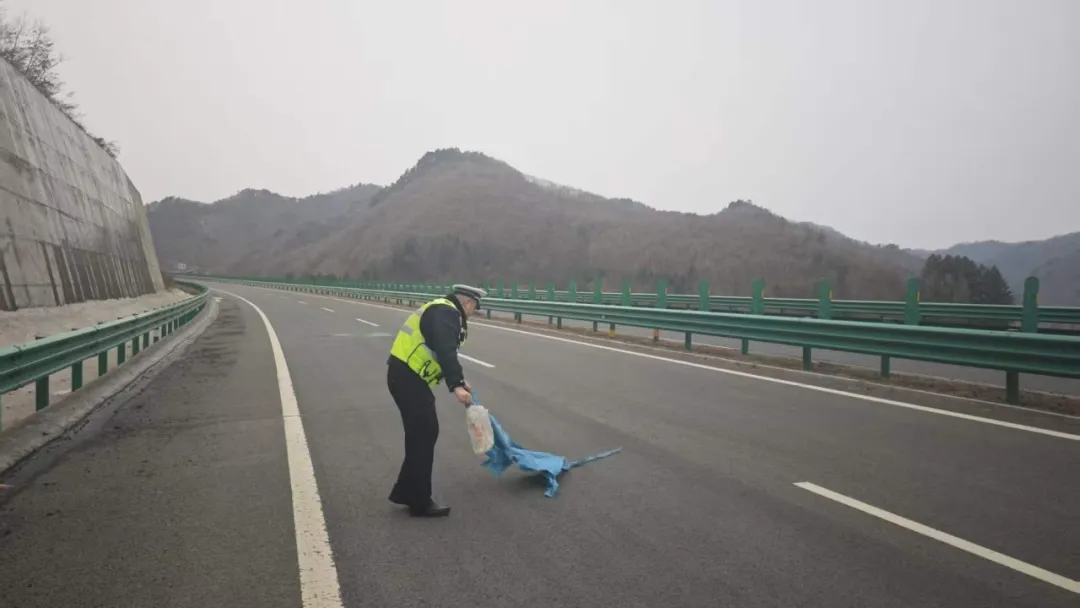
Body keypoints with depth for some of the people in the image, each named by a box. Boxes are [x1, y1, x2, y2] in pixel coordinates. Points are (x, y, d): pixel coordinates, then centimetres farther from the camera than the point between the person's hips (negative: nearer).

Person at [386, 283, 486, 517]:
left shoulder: (442, 311, 21)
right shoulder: (446, 313, -13)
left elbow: (443, 351, 30)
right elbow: (445, 352, -28)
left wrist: (458, 380, 33)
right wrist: (456, 385, -35)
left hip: (406, 375, 10)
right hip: (407, 378, -10)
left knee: (421, 434, 16)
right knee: (424, 434, -4)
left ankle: (406, 492, 25)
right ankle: (420, 502, 5)